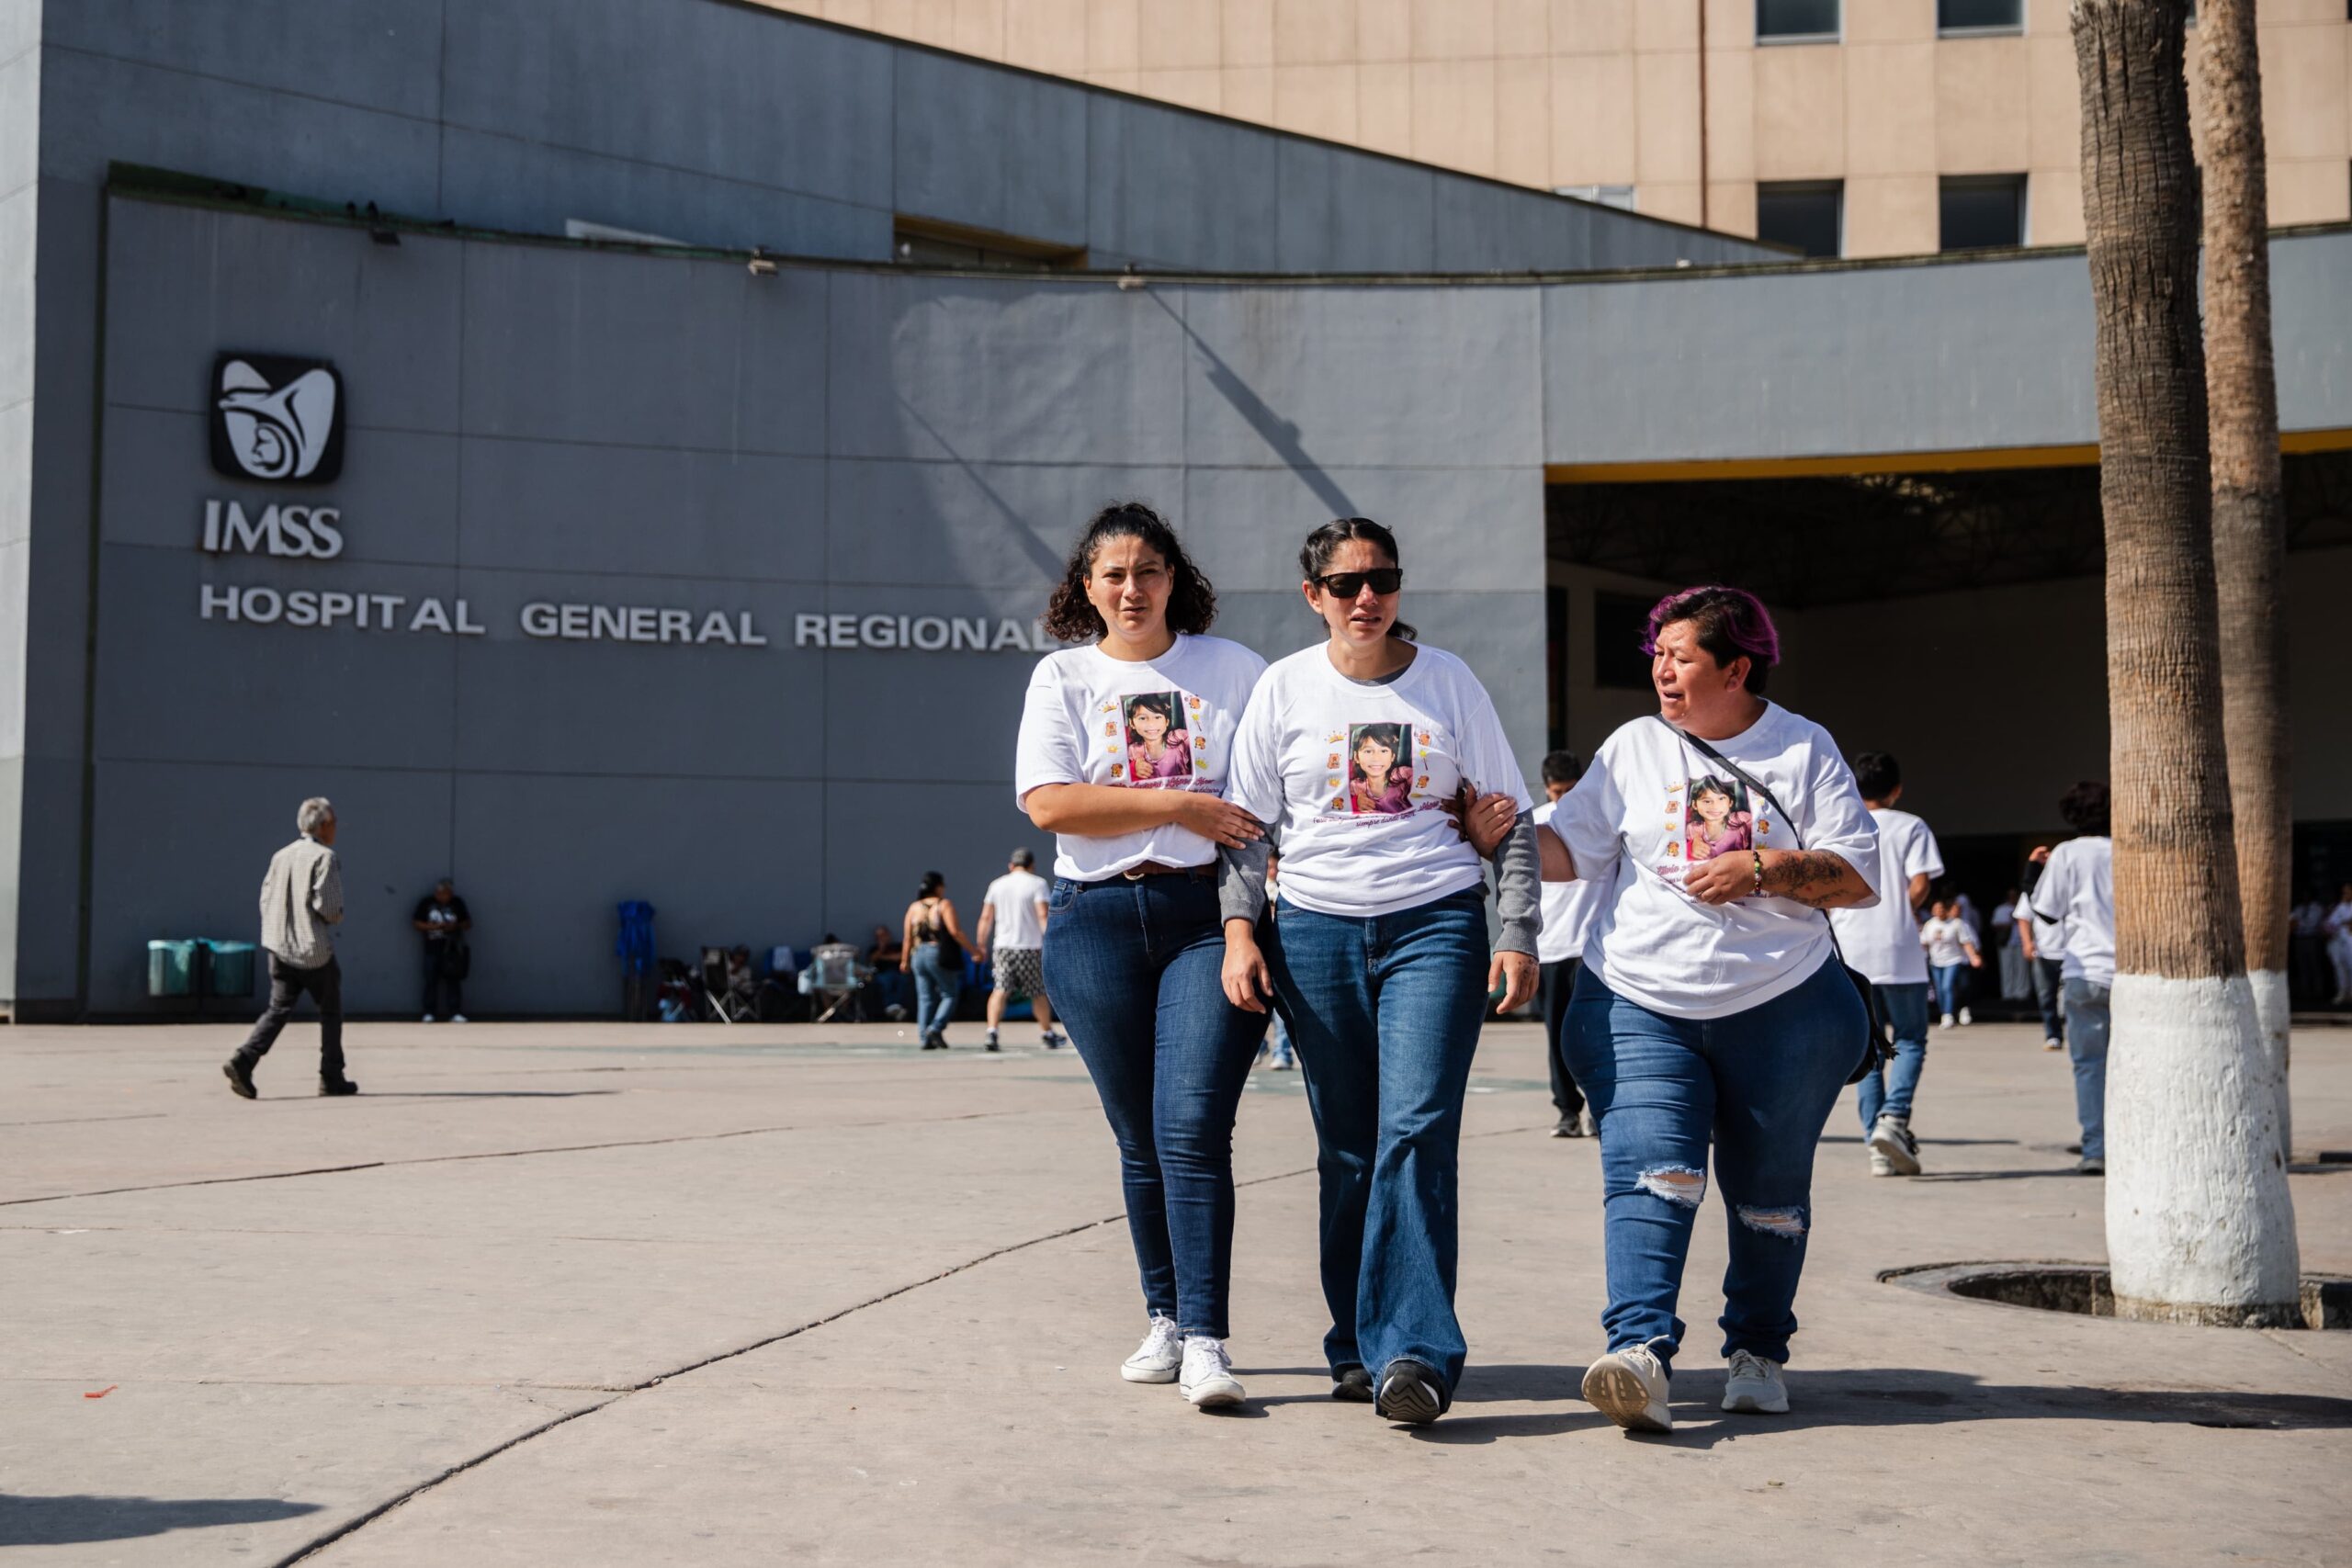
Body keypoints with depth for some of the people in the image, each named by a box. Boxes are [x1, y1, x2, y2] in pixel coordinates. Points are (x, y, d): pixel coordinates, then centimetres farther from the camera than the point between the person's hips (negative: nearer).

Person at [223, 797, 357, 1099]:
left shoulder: (281, 856, 10)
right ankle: (331, 1078, 12)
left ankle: (242, 1062, -12)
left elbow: (265, 900, 10)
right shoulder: (324, 857, -11)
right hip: (314, 949, -6)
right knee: (330, 1012, 8)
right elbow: (327, 905, -19)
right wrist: (337, 917, 3)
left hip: (280, 947, 6)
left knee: (278, 1009, 7)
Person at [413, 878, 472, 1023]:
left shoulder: (457, 903, 2)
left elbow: (468, 923, 7)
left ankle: (455, 1013, -1)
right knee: (431, 980, 2)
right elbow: (416, 923, 1)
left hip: (451, 948, 0)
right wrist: (433, 926, -14)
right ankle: (429, 1013, 10)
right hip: (432, 948, 0)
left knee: (453, 980, -2)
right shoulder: (426, 903, -1)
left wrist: (455, 926, -13)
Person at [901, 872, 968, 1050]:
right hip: (940, 956, -5)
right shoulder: (944, 905, -5)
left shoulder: (914, 907, 9)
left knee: (925, 999, 8)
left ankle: (925, 1039, 3)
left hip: (919, 955, 5)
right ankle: (936, 1028, -15)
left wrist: (904, 960, 15)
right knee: (949, 995, 4)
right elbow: (954, 931, -15)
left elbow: (907, 937, 7)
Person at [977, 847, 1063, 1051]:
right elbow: (1043, 915, -13)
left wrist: (981, 945, 16)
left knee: (1000, 990, -6)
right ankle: (1047, 1033, 24)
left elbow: (986, 917, 8)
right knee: (1038, 993, 11)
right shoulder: (1037, 883, -2)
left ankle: (992, 1031, -25)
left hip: (1003, 947, 2)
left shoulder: (997, 884, 10)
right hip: (1030, 947, -2)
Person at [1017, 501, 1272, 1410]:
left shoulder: (1231, 668, 11)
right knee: (1140, 1138, 6)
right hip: (1097, 923, 1)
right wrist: (1181, 805, -10)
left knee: (1194, 1126, -13)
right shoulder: (1063, 677, 9)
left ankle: (1205, 1340, -12)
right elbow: (1049, 802, -5)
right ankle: (1164, 1318, 22)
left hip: (1210, 915, -1)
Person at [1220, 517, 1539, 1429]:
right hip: (1316, 933, 1)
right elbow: (1244, 824, 10)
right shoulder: (1284, 688, 7)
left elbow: (1510, 820, 10)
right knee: (1347, 1148, 4)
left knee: (1417, 1130, -15)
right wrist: (1240, 930, -2)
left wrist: (1518, 933, 1)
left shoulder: (1448, 681, 7)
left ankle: (1411, 1353, -16)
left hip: (1436, 924, -1)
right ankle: (1359, 1347, 14)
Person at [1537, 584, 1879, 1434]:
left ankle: (1758, 1350, 28)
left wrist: (1762, 867, -14)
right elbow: (1566, 847, 2)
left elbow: (1860, 877, -1)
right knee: (1650, 1172, -18)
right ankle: (1640, 1353, -28)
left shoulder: (1806, 749, 5)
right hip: (1640, 1003, 0)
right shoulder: (1634, 747, 8)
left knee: (1769, 1190, 10)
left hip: (1781, 1008, 0)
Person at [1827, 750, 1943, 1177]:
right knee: (1910, 1040, 8)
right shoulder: (1910, 827, 1)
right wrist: (1903, 914, 9)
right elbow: (1920, 884, -9)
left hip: (1850, 953, 3)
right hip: (1899, 952, -3)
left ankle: (1879, 1150, 5)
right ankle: (1894, 1117, -16)